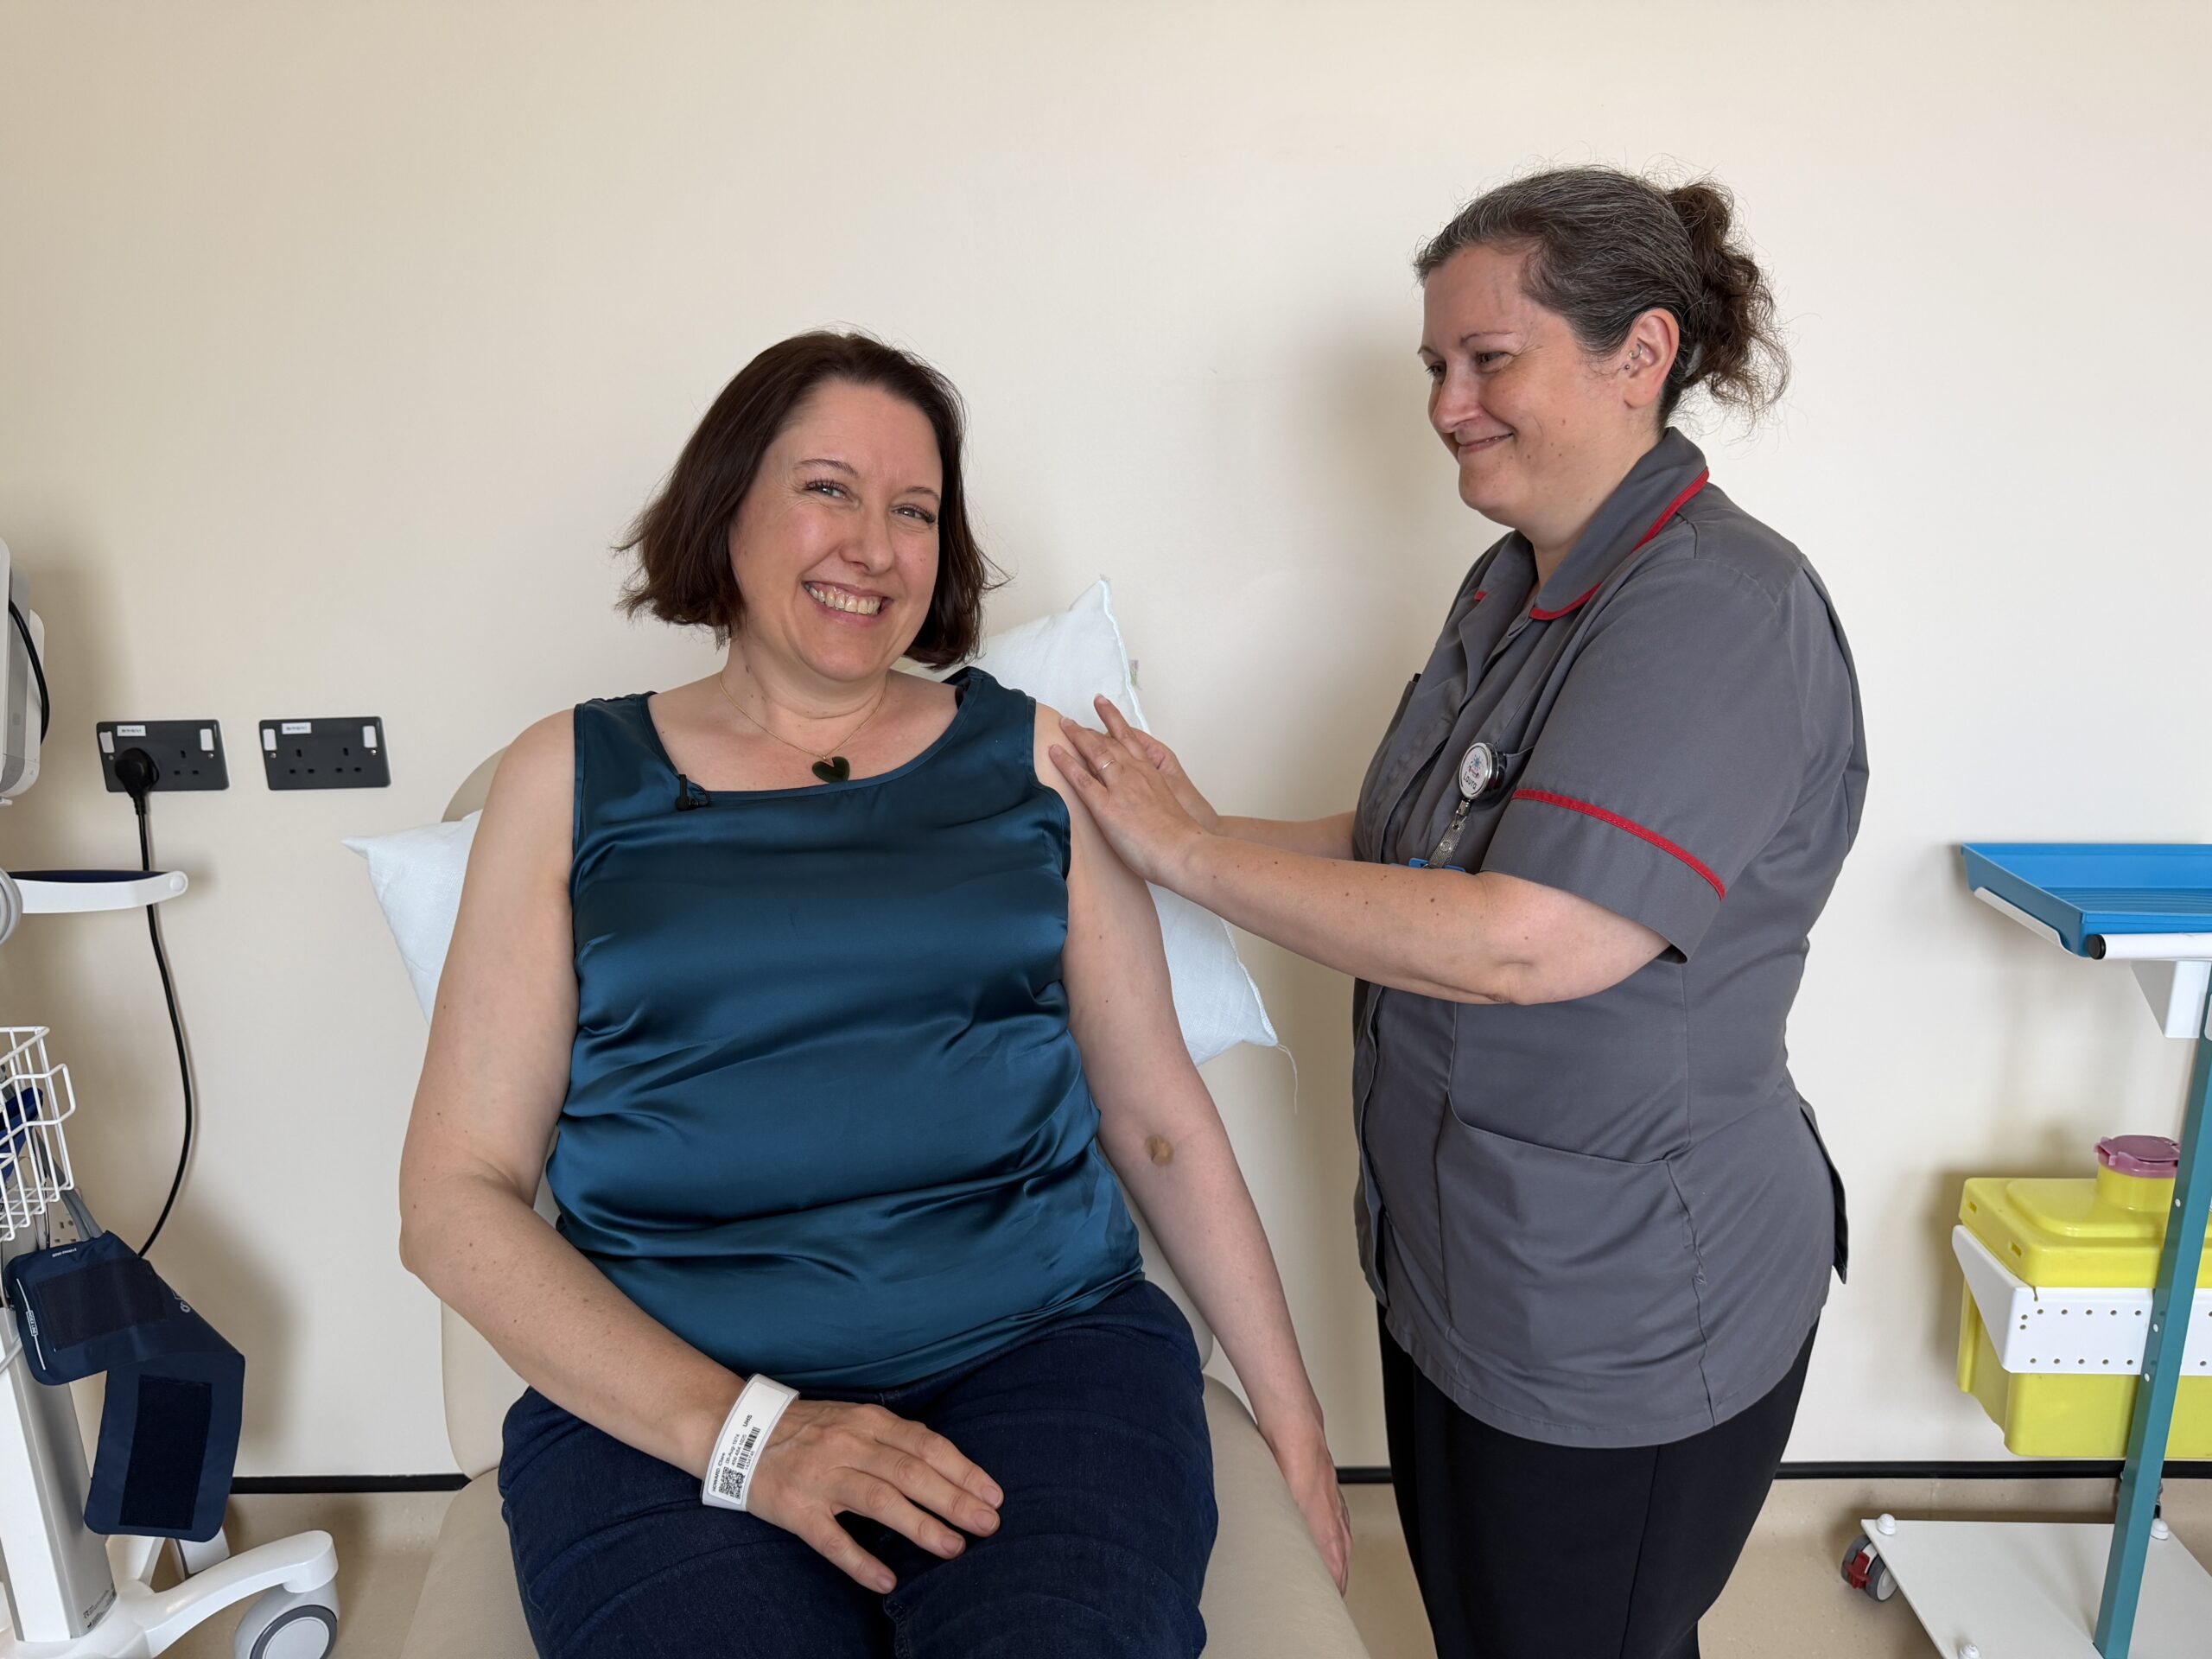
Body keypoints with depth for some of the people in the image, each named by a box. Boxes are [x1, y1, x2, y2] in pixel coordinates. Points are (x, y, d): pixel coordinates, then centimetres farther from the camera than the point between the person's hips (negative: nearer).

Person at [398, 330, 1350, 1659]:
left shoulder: (1030, 757, 7)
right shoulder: (573, 779, 5)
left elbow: (1158, 1114, 9)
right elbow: (456, 1199, 0)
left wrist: (1295, 1421, 7)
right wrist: (739, 1428, -11)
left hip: (1043, 1350, 1)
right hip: (659, 1403, 0)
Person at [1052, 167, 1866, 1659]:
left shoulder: (1720, 611, -23)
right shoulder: (1513, 586, 6)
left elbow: (1521, 940, -32)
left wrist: (1192, 854, -24)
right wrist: (1210, 834, -2)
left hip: (1624, 1323, -8)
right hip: (1457, 1258, 8)